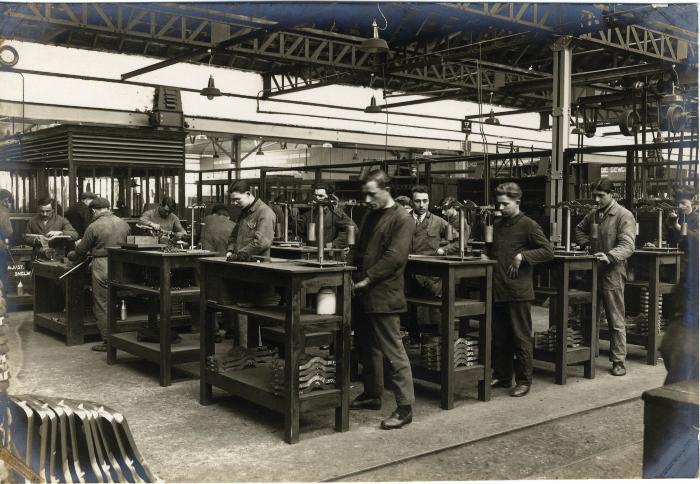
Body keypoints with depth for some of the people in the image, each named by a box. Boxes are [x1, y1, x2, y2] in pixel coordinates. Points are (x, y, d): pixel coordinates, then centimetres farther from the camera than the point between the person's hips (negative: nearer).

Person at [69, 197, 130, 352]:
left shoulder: (94, 227, -9)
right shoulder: (124, 224, 6)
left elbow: (81, 250, 0)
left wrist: (71, 255, 22)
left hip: (102, 265, -5)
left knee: (101, 305, 4)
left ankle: (107, 341, 6)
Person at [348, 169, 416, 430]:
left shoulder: (402, 219, -10)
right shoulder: (369, 216, 17)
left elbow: (394, 257, -18)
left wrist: (367, 279, -17)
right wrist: (350, 272, 3)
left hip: (383, 296, -9)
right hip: (362, 294, 9)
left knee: (393, 351, -5)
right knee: (367, 347, 17)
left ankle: (404, 407, 2)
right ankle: (372, 394, 32)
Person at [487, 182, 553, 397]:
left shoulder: (528, 225, -6)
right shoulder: (497, 225, 15)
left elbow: (548, 251, -11)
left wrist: (522, 256, -18)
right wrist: (487, 254, 9)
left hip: (518, 291, -7)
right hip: (497, 290, 7)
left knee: (521, 338, 1)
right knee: (499, 337, 12)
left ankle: (524, 381, 11)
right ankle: (501, 376, 24)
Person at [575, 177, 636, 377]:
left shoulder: (624, 216, -7)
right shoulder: (593, 214, 13)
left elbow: (627, 245, -17)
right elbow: (580, 229, 32)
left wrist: (609, 256, -33)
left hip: (613, 273, -6)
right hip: (593, 271, 6)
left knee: (616, 320, 0)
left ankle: (618, 361, 7)